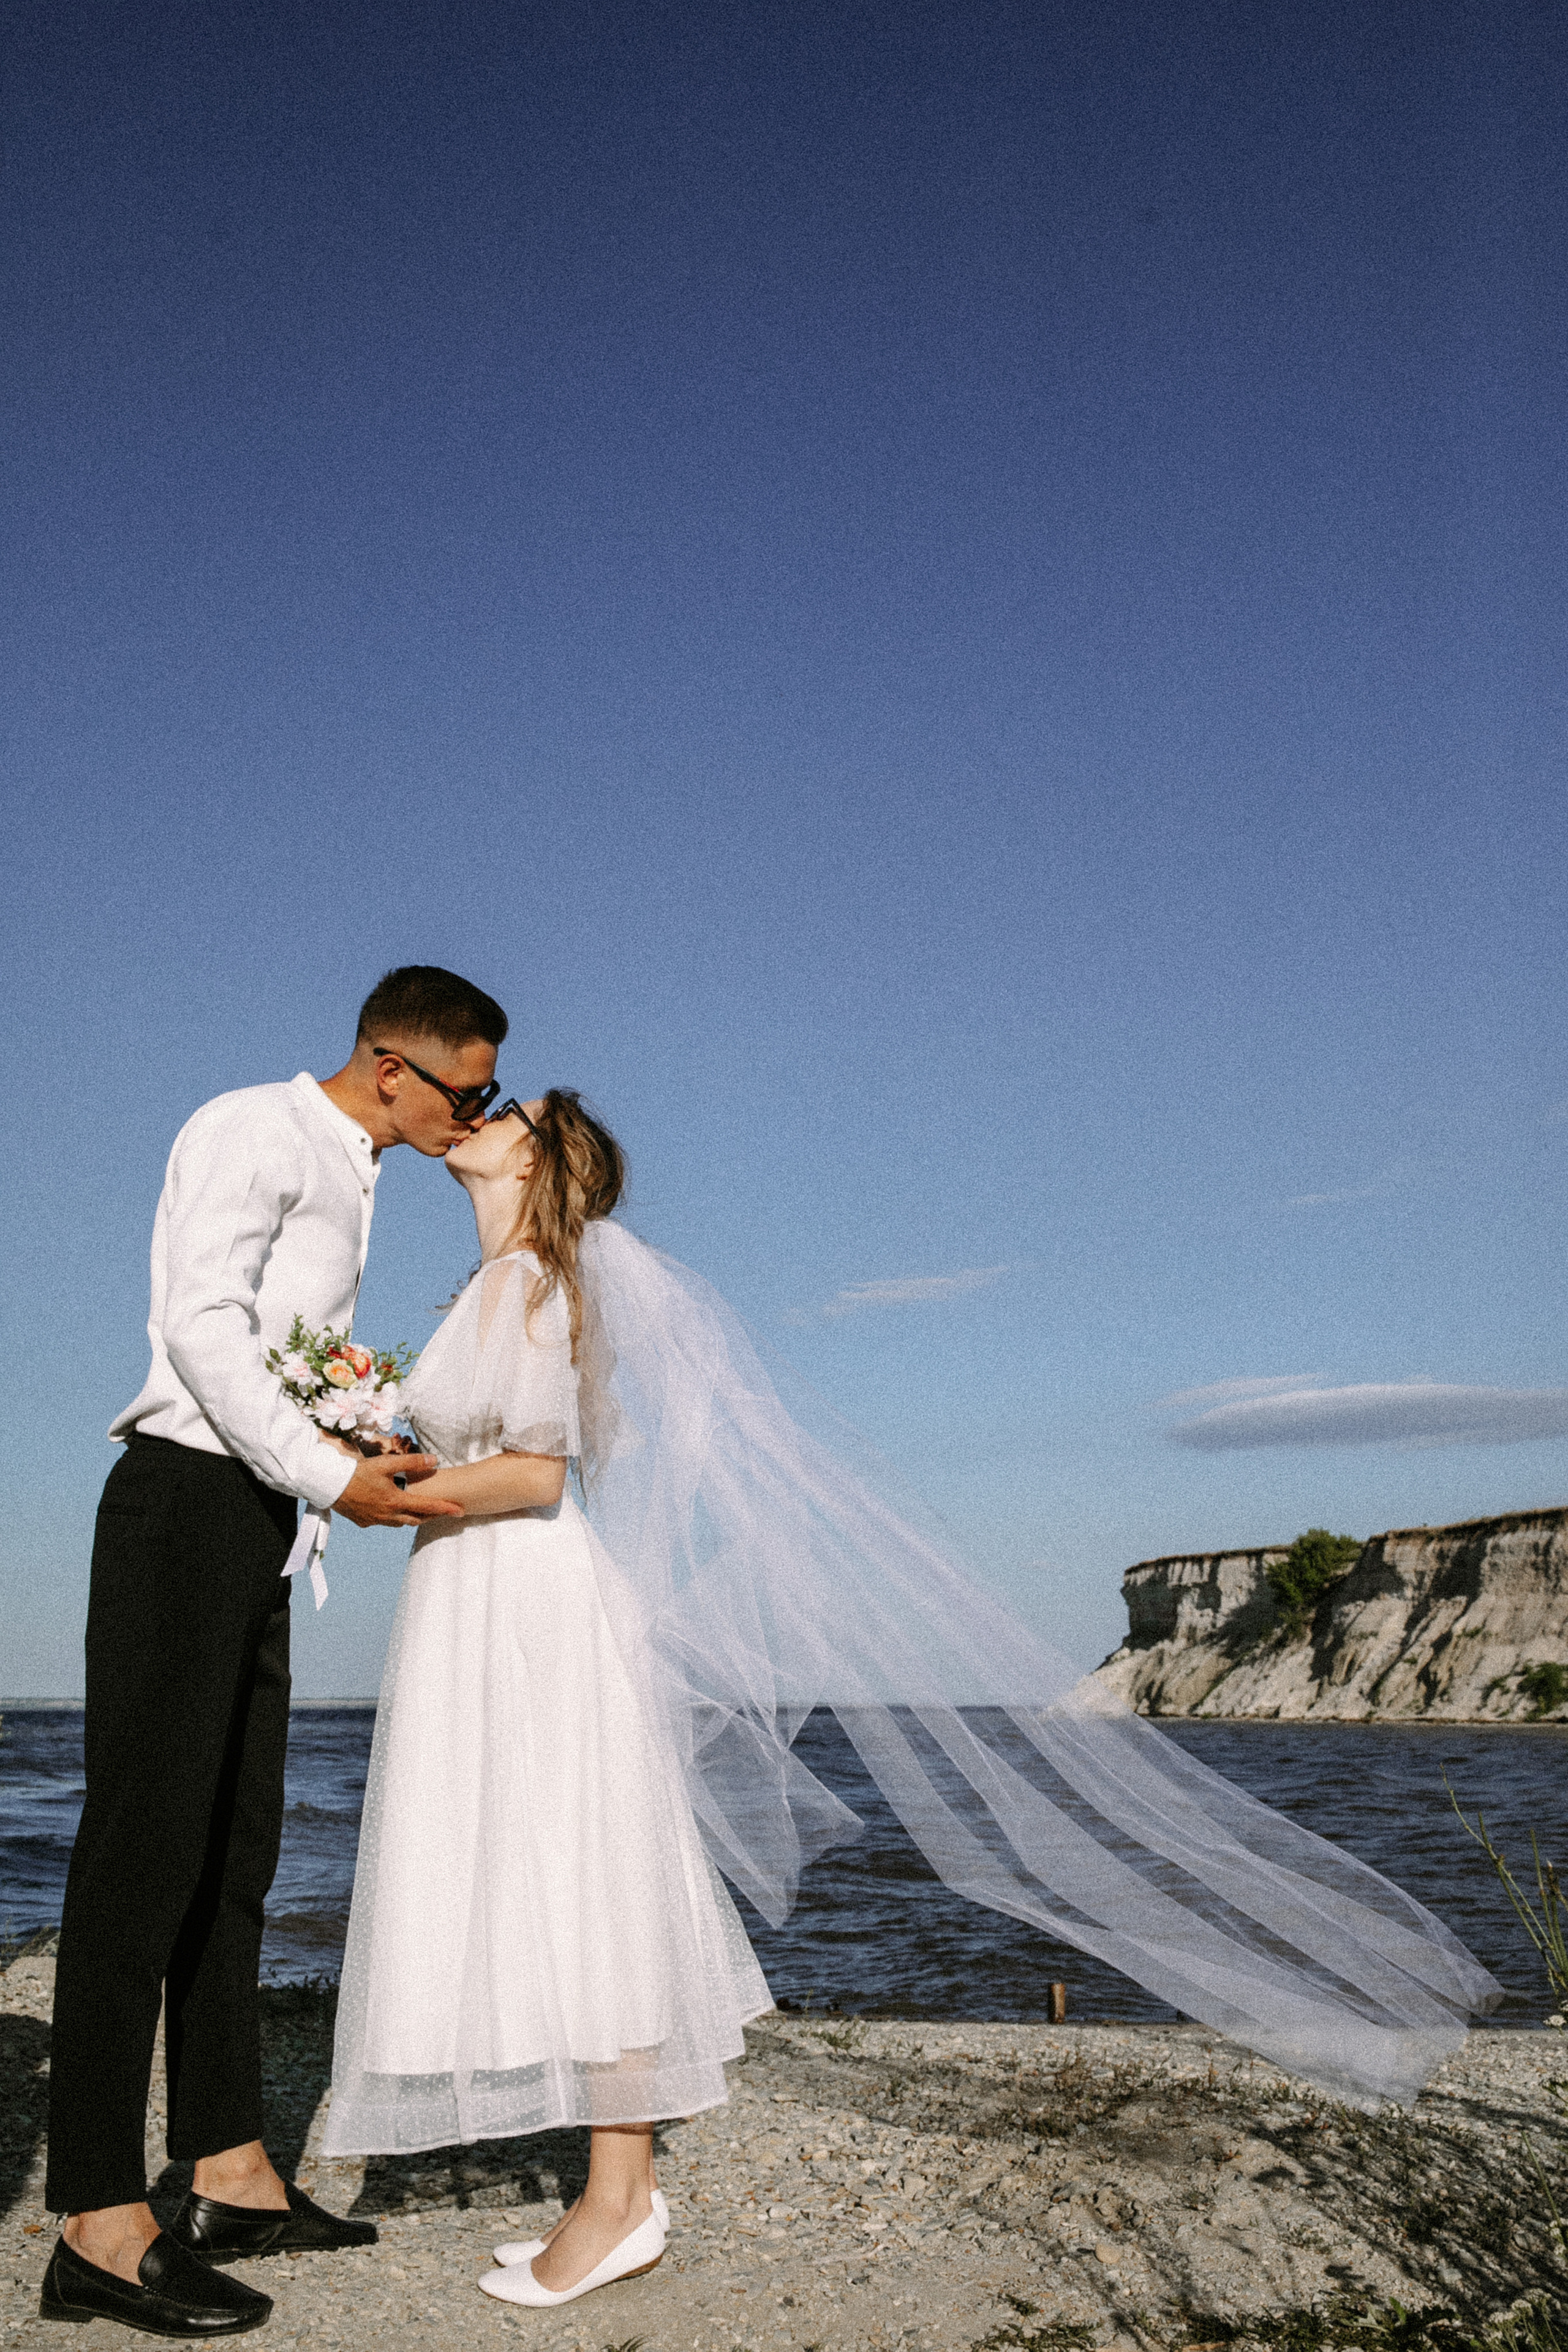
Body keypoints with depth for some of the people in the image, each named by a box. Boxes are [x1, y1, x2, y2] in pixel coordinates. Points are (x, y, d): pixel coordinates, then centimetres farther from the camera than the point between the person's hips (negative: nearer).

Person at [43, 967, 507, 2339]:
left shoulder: (350, 1181, 21)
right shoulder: (257, 1133, -7)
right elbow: (201, 1324, -18)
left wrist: (390, 1459, 10)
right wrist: (333, 1477, -20)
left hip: (263, 1519, 10)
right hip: (189, 1498, -10)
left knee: (237, 1850, 11)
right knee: (147, 1842, -8)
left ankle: (230, 2176, 20)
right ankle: (100, 2226, -2)